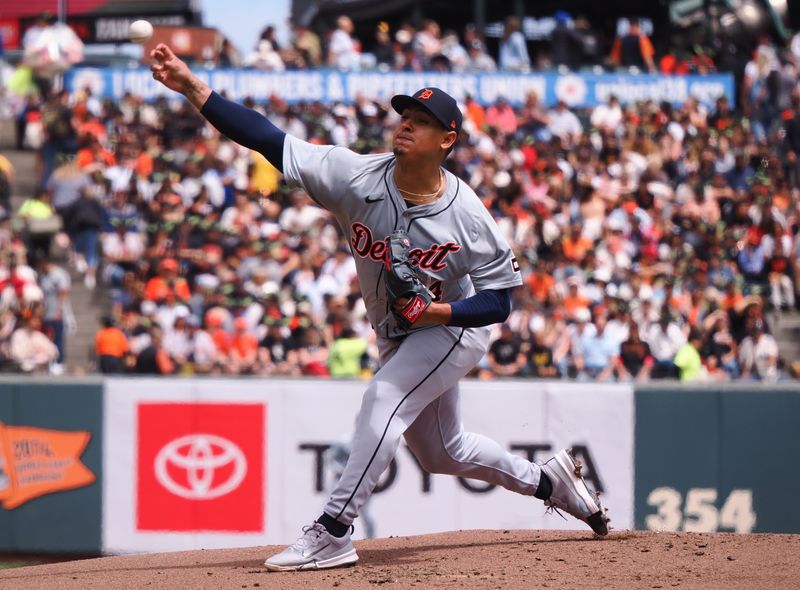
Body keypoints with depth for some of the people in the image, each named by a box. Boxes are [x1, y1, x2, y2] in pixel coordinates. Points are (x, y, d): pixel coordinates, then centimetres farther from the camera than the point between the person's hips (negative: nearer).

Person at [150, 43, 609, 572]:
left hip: (454, 327, -6)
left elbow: (499, 300, -16)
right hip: (398, 338, 6)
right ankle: (548, 481, 40)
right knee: (441, 452, 17)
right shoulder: (358, 177, -19)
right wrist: (193, 88, -36)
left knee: (384, 399, -27)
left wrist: (436, 311, -33)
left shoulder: (467, 217, -24)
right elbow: (269, 138, -26)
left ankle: (333, 533, -28)